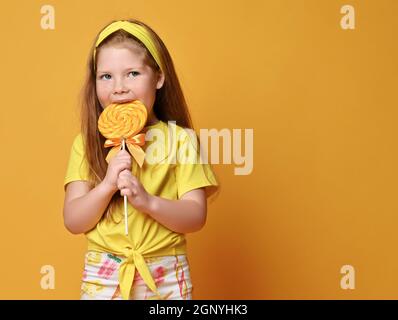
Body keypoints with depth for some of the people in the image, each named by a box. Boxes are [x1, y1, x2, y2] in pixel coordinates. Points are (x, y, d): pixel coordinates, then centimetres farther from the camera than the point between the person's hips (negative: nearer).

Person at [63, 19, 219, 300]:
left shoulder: (180, 139, -5)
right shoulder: (87, 144, 0)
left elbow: (196, 217, -8)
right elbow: (73, 222, -4)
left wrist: (148, 201, -24)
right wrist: (107, 185, -20)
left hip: (166, 277, -1)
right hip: (103, 276, 1)